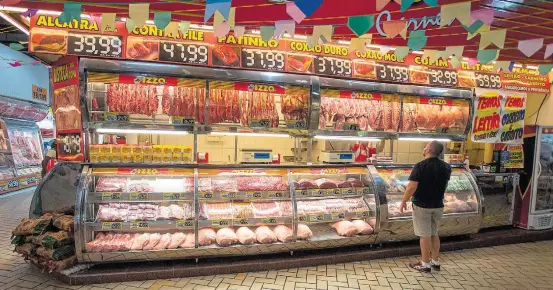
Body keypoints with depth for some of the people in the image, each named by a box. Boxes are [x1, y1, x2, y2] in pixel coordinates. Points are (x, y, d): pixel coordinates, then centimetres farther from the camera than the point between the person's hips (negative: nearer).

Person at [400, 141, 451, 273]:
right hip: (438, 205, 6)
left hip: (422, 205, -6)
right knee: (434, 234, 18)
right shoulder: (446, 167, 1)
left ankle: (425, 264, 12)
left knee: (424, 236, 3)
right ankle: (436, 262, 26)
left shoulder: (420, 166, -19)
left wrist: (404, 201, -12)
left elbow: (412, 186, -22)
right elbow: (444, 185, 14)